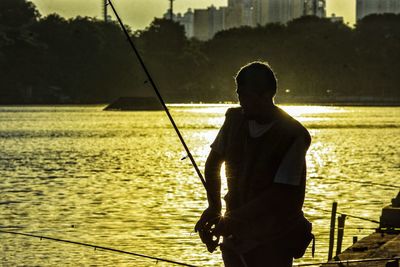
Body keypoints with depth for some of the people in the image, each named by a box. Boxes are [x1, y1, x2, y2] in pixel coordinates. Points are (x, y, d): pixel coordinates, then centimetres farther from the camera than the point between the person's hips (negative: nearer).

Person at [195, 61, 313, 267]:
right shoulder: (235, 119, 1)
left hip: (273, 242, -6)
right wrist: (214, 208, -1)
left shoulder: (293, 135, -17)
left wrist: (233, 219, -23)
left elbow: (279, 195, -21)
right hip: (234, 233, 6)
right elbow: (213, 163, 12)